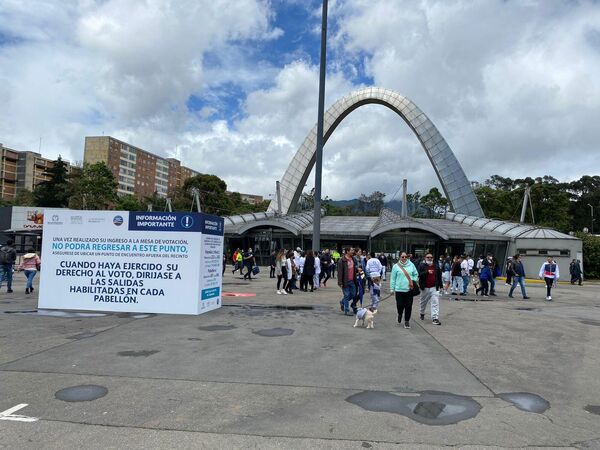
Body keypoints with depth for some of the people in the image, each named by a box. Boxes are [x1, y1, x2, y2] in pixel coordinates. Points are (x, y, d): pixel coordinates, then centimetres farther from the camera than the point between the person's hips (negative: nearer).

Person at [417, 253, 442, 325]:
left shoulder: (436, 266, 9)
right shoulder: (421, 265, -2)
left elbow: (439, 276, 14)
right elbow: (419, 274, -17)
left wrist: (440, 286, 12)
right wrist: (427, 272, -28)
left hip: (434, 287, 1)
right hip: (425, 288, -1)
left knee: (435, 303, -9)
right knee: (423, 302, 17)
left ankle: (435, 318, -10)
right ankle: (422, 313, 41)